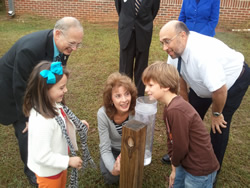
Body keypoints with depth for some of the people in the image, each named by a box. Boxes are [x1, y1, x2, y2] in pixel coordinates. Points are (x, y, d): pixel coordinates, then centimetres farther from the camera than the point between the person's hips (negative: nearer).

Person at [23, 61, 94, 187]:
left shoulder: (54, 105, -12)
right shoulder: (41, 121, -39)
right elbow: (42, 156, -32)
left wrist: (77, 124, -3)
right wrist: (68, 161, -23)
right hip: (48, 171, -8)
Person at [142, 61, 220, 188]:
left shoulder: (176, 110, -29)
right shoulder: (170, 107, 2)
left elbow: (181, 146, -22)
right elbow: (171, 139, 6)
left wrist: (175, 163, -2)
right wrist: (175, 169, 7)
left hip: (200, 170, -9)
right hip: (186, 164, 9)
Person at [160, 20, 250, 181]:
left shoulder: (203, 54, -43)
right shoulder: (176, 49, -19)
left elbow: (220, 91, -37)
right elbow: (179, 76, -3)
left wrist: (216, 114, -19)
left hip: (233, 81, -7)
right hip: (203, 82, 7)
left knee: (219, 125, -5)